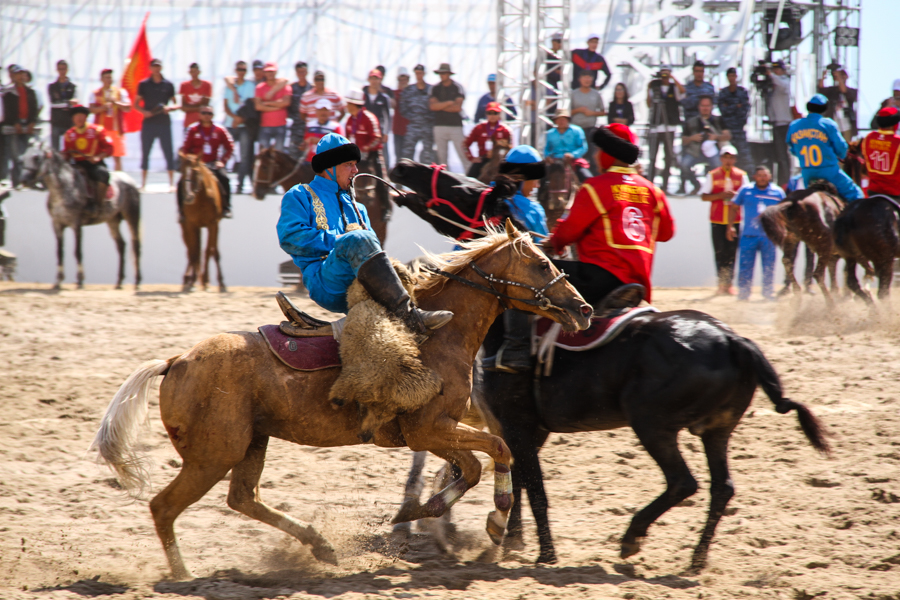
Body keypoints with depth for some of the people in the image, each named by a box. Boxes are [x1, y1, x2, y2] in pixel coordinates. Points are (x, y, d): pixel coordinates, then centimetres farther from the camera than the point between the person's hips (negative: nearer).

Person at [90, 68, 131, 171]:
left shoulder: (120, 92, 8)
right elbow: (92, 109, -3)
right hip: (101, 128, 0)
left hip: (117, 129, 0)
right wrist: (103, 108, -21)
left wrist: (115, 102, -13)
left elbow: (128, 108, 0)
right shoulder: (96, 93, 7)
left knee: (117, 157, 0)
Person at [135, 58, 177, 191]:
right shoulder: (144, 84, 5)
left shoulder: (168, 85, 6)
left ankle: (172, 183, 2)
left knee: (168, 153, -2)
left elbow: (176, 104, 10)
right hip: (148, 123, 0)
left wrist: (170, 108, -12)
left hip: (164, 123, 0)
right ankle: (143, 183, 9)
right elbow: (136, 104, 8)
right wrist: (144, 111, -11)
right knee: (145, 154, 3)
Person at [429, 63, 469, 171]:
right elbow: (432, 106, -5)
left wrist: (440, 106, -3)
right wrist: (449, 103, -9)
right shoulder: (435, 89, 9)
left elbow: (458, 107, -9)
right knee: (442, 157, 4)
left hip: (456, 126, -3)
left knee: (463, 154, -8)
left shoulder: (457, 87, 1)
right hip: (439, 126, 3)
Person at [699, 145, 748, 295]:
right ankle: (721, 284, -2)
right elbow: (704, 196, 1)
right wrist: (720, 195, -14)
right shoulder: (712, 175, 5)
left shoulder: (741, 175, 8)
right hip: (717, 220, -1)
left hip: (734, 220, 1)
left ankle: (728, 284, 2)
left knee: (731, 253, -2)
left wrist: (736, 195, -13)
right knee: (720, 253, -5)